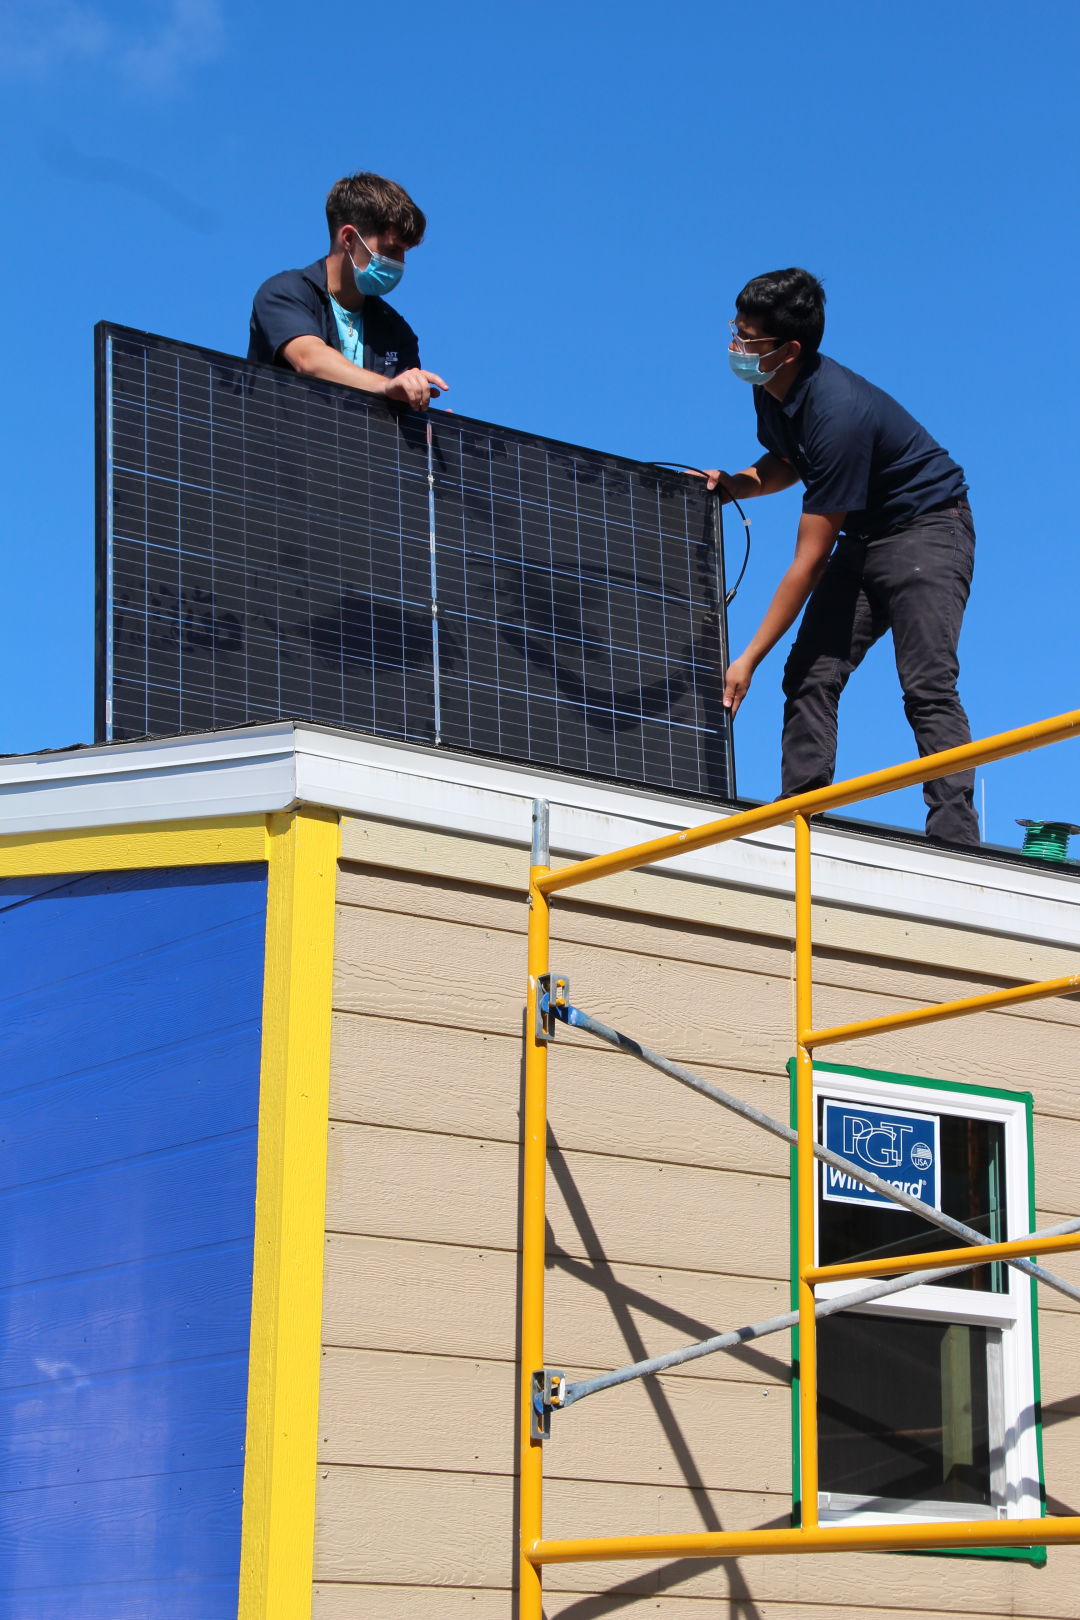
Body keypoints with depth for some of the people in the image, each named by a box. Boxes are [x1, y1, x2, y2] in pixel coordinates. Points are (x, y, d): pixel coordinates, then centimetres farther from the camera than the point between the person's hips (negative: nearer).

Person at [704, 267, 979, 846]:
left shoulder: (838, 414, -31)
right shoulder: (770, 391, -4)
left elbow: (807, 563, -28)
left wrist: (750, 658, -25)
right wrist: (735, 484, -2)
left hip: (927, 530, -9)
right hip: (864, 536, 9)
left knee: (928, 689, -19)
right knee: (810, 675, -5)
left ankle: (954, 837, -22)